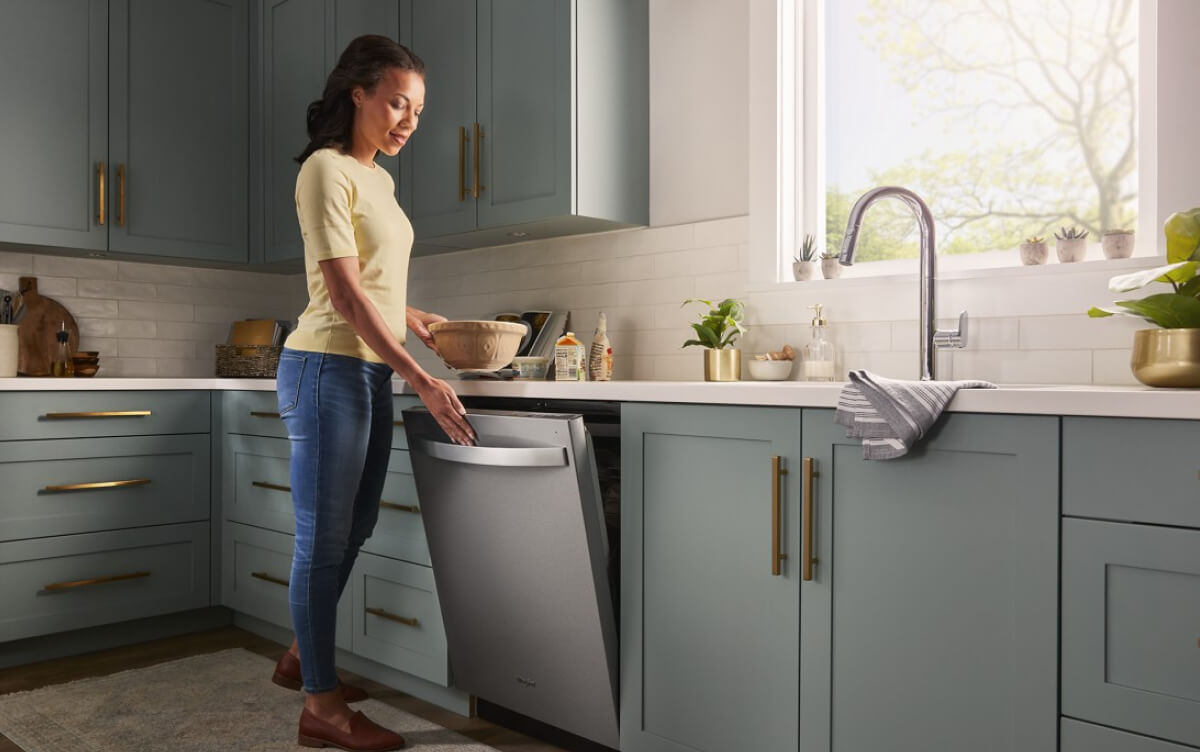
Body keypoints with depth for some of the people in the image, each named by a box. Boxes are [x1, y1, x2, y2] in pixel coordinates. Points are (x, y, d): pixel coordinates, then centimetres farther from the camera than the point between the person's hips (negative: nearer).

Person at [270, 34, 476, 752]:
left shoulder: (379, 179, 16)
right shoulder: (327, 170, -11)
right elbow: (345, 294, -19)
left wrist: (420, 320, 10)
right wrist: (423, 381, -23)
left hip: (372, 371, 9)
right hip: (329, 368, -9)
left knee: (355, 528, 16)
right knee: (325, 538, -1)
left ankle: (303, 656, 35)